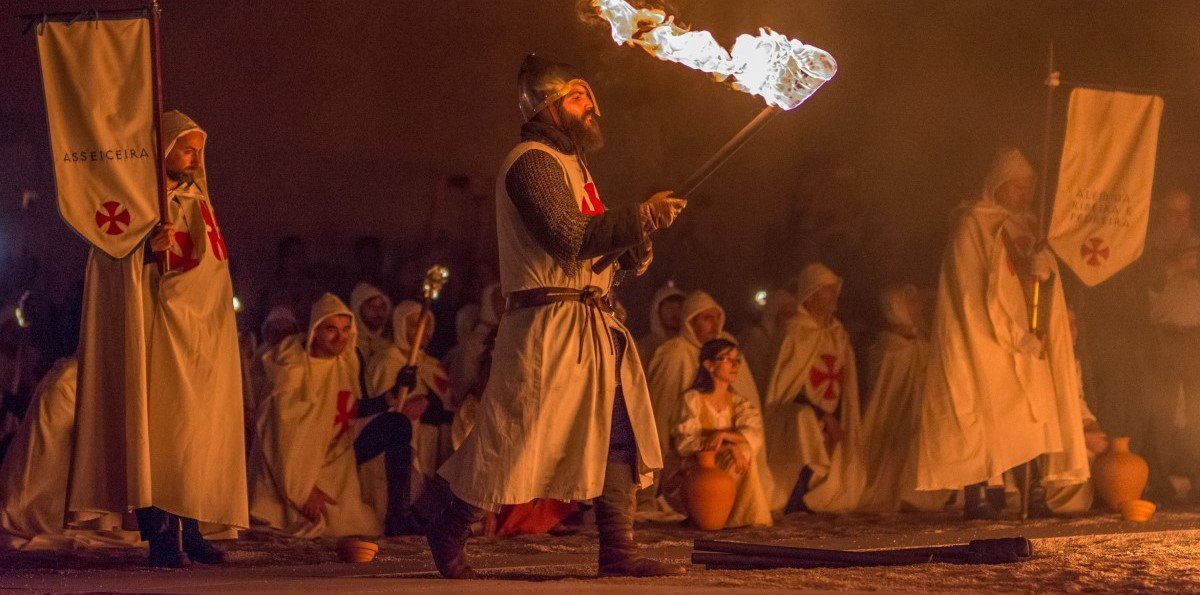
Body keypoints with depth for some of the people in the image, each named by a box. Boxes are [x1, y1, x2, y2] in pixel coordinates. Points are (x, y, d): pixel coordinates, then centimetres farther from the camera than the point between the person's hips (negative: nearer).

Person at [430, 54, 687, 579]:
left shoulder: (569, 162, 22)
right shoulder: (532, 163, -10)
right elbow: (569, 236, -21)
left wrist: (632, 251, 2)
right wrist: (642, 218, -19)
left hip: (592, 325, 10)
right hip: (549, 323, -10)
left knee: (619, 433, 3)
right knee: (514, 438, -4)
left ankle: (617, 552, 4)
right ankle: (450, 535, 11)